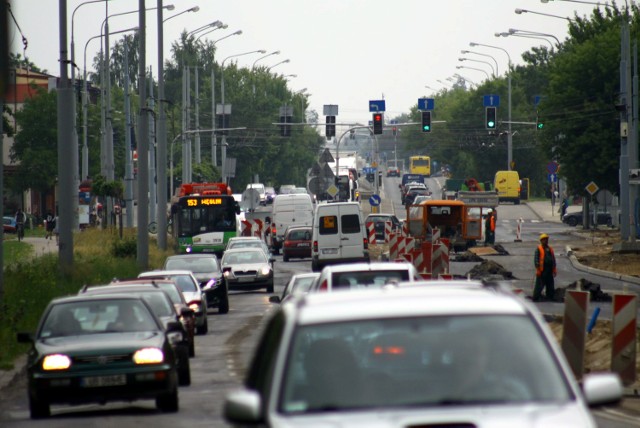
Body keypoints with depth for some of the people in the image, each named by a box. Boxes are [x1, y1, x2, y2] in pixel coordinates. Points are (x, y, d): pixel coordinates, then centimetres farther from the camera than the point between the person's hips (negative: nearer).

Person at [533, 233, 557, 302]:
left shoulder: (550, 249, 15)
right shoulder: (539, 249, -4)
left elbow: (553, 259, 19)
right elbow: (536, 259, -8)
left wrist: (554, 270, 14)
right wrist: (538, 269, -16)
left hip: (549, 270, 6)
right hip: (542, 271, -6)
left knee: (550, 285, 12)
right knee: (539, 285, -6)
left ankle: (549, 297, 23)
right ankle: (536, 298, -2)